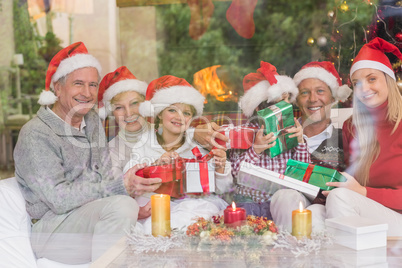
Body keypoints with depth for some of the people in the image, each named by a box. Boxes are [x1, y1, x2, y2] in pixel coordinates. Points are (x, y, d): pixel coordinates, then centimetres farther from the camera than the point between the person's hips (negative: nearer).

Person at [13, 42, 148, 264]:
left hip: (95, 216, 8)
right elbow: (59, 199, -20)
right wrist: (121, 186, -24)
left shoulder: (93, 122, 13)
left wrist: (134, 209, -8)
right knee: (122, 205, -30)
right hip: (52, 226, -7)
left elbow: (105, 180, 11)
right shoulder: (35, 135, -12)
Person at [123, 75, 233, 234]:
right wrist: (155, 165, -20)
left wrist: (220, 169, -14)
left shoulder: (197, 148, 10)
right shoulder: (142, 145, 8)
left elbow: (222, 190, 6)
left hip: (193, 204, 2)